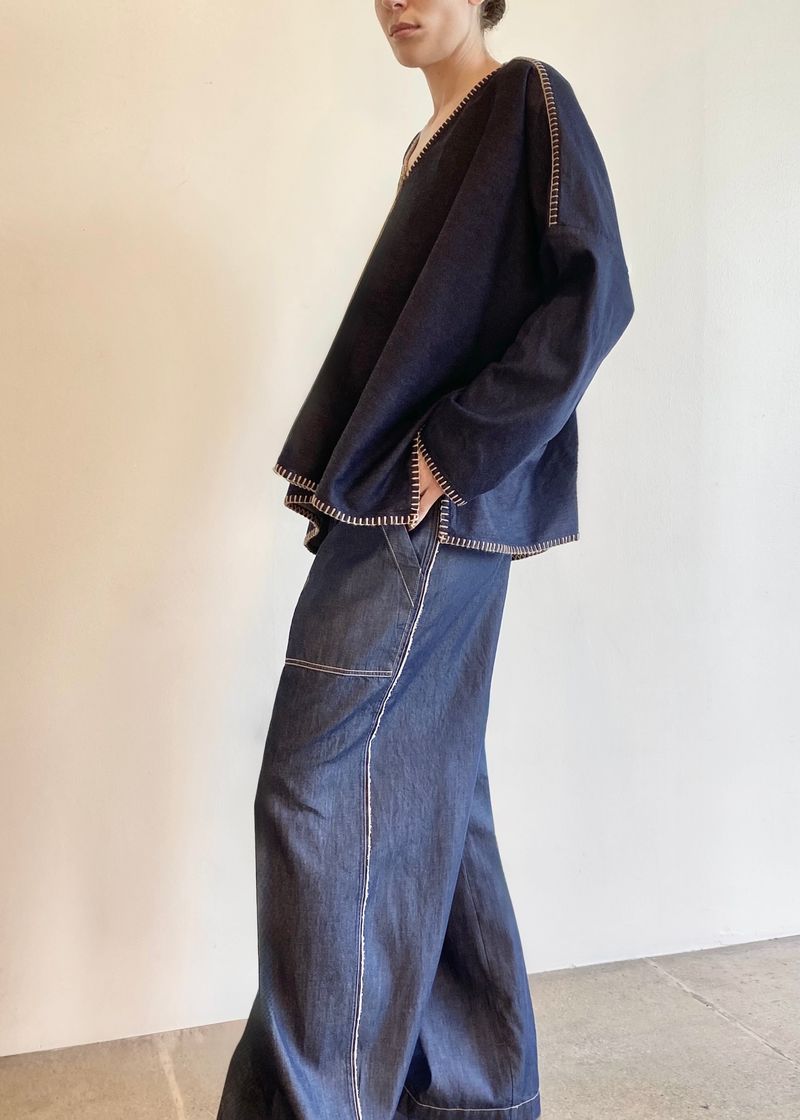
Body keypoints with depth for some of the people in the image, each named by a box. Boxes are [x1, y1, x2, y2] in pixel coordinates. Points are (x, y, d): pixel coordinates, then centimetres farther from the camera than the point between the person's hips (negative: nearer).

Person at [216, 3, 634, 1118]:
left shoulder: (531, 100, -2)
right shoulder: (434, 143, 24)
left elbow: (593, 291, -14)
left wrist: (458, 447, -17)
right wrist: (346, 481, 11)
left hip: (440, 512, -9)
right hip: (392, 512, 9)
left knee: (316, 786, -10)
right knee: (427, 795, 9)